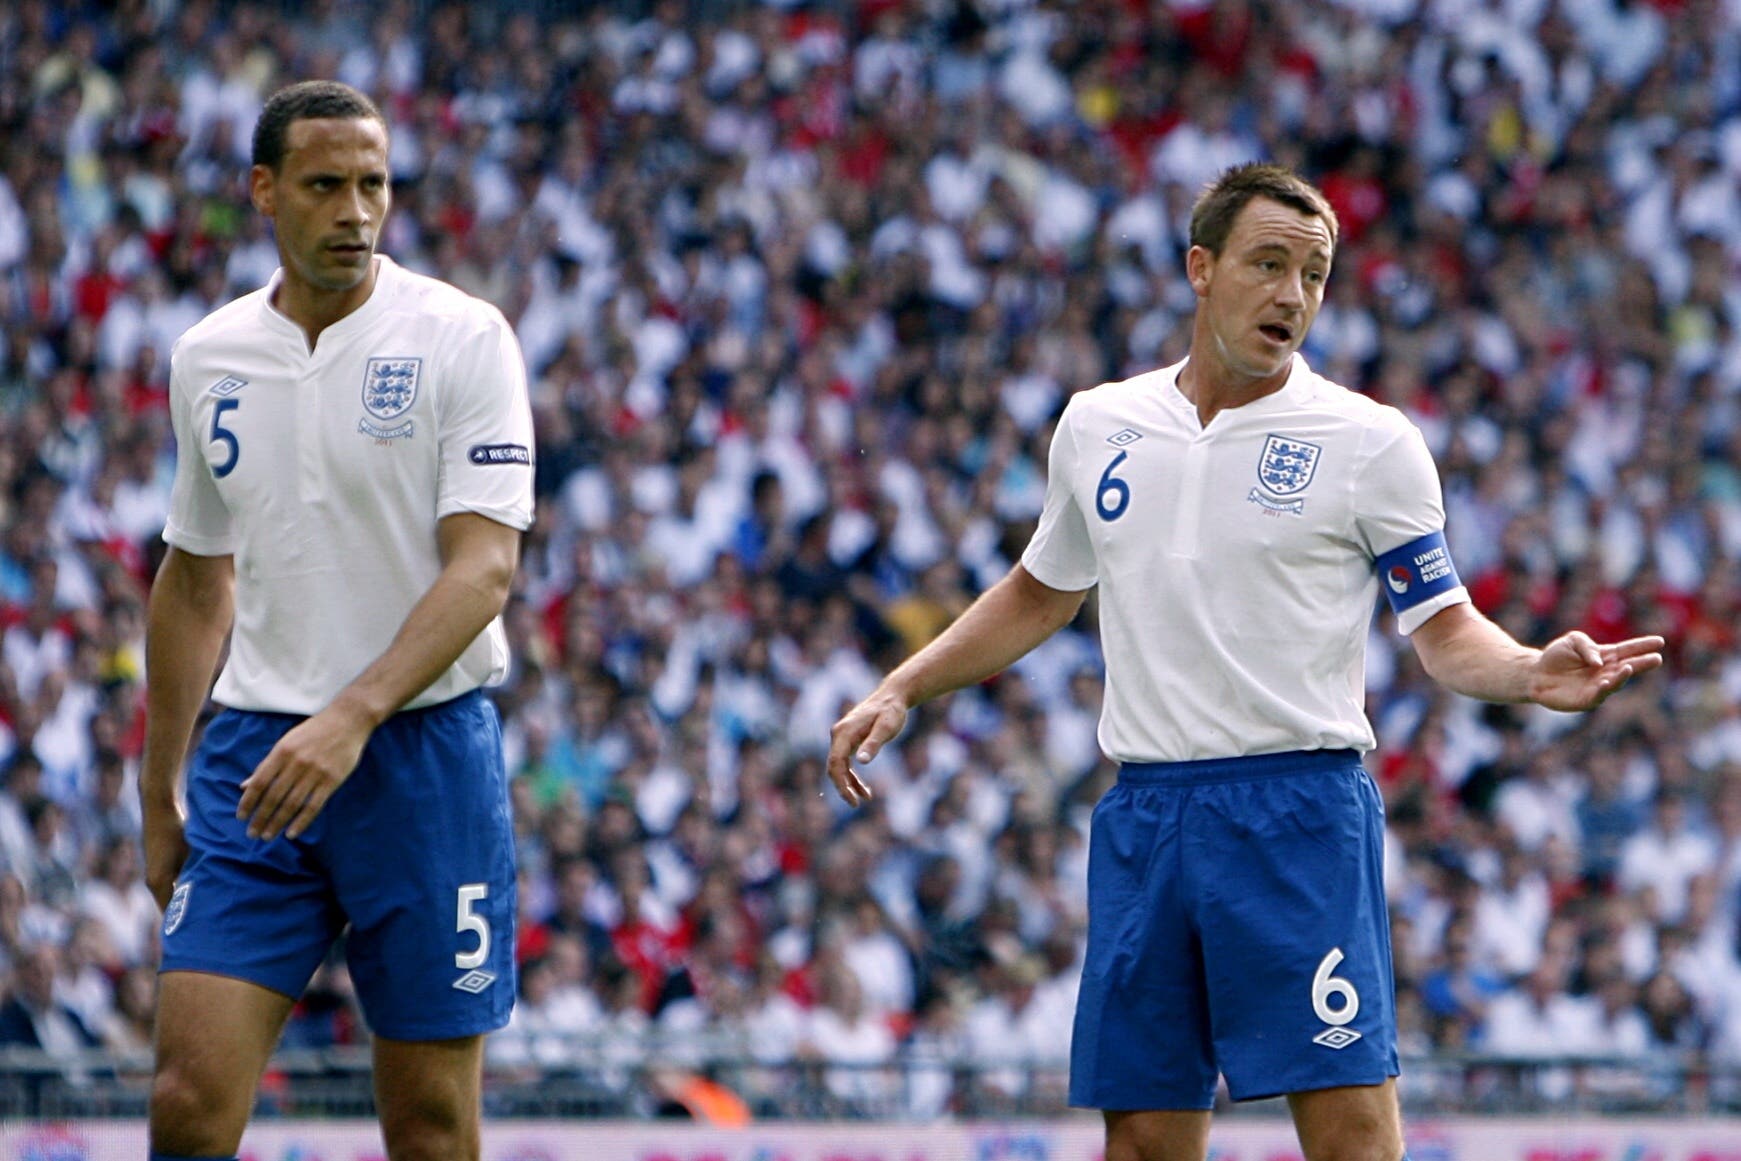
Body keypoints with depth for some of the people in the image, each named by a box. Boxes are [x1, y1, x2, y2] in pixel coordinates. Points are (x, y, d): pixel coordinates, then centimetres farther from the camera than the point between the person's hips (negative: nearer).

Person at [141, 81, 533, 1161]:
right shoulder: (209, 359, 9)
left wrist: (351, 719, -27)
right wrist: (159, 794, 20)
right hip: (256, 750, 3)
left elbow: (484, 565, -14)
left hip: (424, 749, -3)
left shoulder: (462, 338, -6)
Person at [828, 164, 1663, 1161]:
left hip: (1297, 814, -4)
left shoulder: (1370, 442, 0)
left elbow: (1445, 629, 1)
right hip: (1143, 818, 4)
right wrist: (900, 692, 22)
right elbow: (1041, 594, 26)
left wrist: (1531, 673, -19)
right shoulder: (1099, 426, 10)